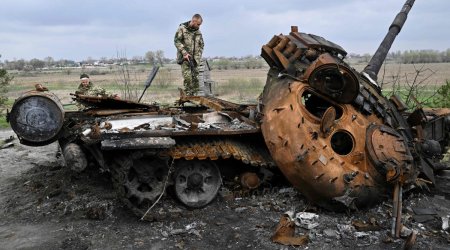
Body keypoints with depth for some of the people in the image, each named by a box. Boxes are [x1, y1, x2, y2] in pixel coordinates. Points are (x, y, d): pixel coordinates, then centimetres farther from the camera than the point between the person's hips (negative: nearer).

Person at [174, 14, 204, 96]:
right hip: (184, 58, -5)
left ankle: (194, 95, 9)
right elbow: (177, 41, -8)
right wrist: (184, 53, -17)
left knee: (195, 78, 3)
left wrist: (198, 56, 3)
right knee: (187, 77, -16)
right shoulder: (182, 28, -3)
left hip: (195, 59, 5)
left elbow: (201, 45, 18)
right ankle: (188, 95, -11)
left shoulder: (198, 32, 13)